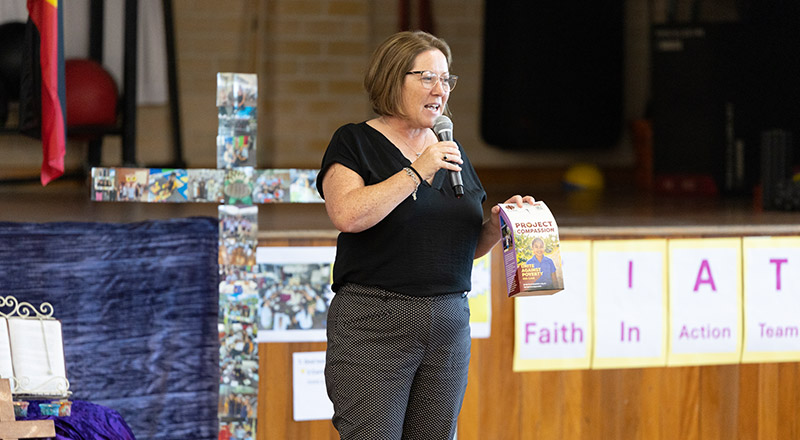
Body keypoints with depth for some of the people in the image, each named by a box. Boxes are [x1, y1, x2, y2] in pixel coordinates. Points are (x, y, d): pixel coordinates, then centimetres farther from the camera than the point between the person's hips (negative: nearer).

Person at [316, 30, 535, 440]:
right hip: (373, 323, -6)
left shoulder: (450, 151, 17)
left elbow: (469, 244, 23)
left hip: (450, 321, 6)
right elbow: (347, 214, -19)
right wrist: (417, 172, -16)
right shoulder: (355, 142, 0)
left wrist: (497, 223, 2)